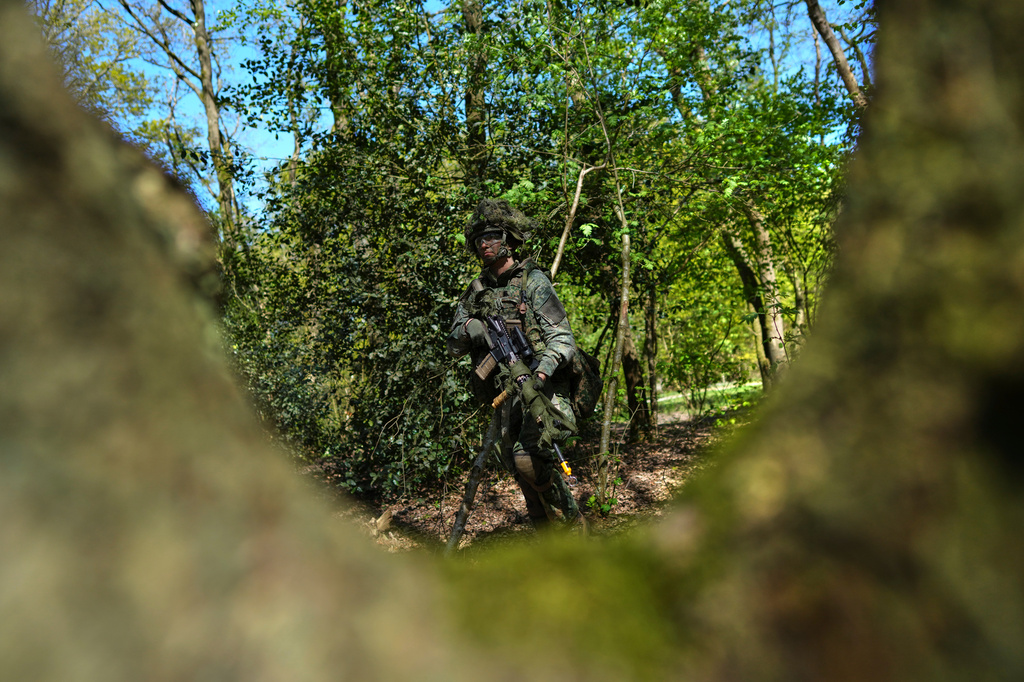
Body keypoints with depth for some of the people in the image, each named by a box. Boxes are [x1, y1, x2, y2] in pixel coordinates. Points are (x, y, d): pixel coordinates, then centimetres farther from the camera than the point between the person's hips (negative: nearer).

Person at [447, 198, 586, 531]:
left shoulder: (532, 280, -2)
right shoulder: (476, 290, 15)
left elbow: (562, 337, -10)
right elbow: (454, 346, 18)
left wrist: (542, 370, -28)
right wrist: (467, 329, -5)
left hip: (541, 384, -5)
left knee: (528, 457, -23)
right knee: (516, 463, 3)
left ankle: (573, 518, 2)